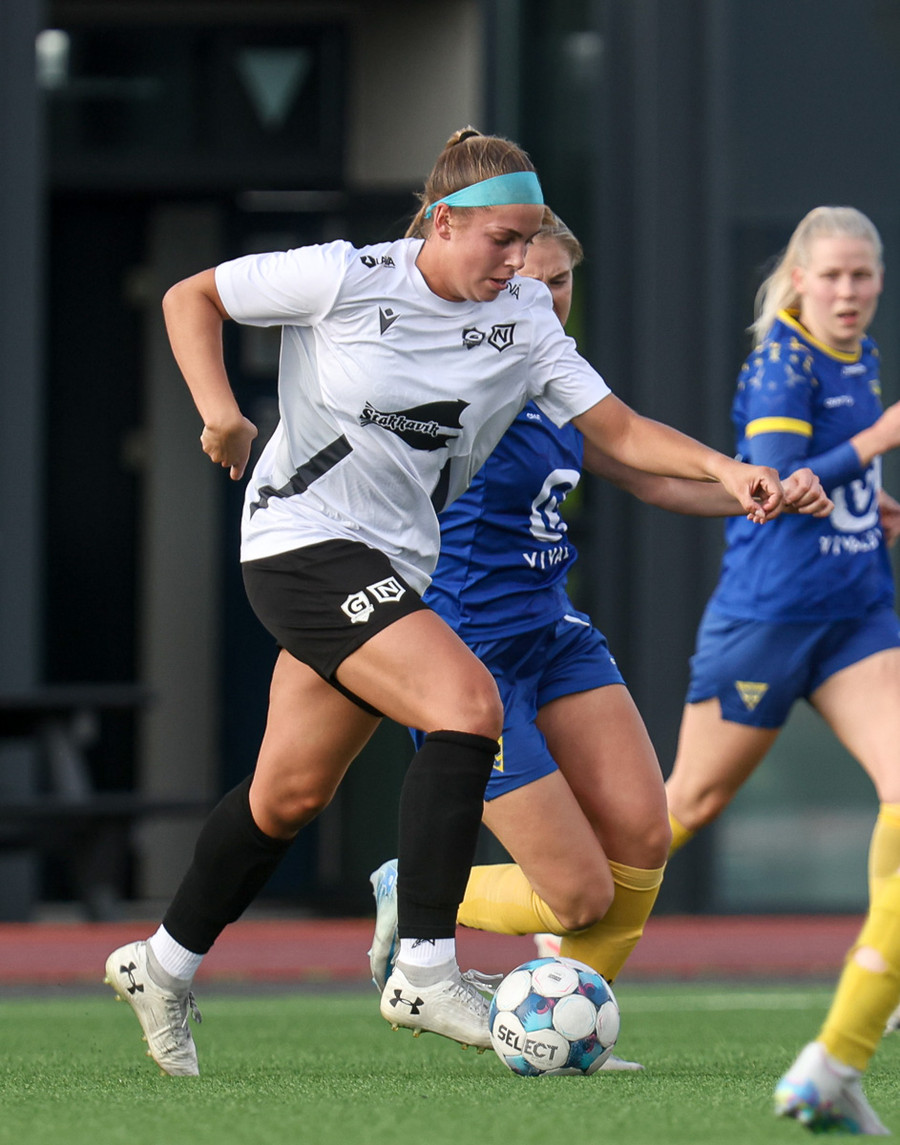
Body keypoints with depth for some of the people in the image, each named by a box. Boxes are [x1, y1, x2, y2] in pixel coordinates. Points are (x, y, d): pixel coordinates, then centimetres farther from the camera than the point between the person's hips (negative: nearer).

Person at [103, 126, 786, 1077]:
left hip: (391, 570, 7)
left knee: (292, 793, 13)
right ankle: (424, 973, -22)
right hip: (304, 541, -7)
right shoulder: (343, 280, -12)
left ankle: (163, 966, 33)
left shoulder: (523, 320, 1)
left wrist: (720, 467, -16)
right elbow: (191, 298, -1)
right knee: (468, 704, -24)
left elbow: (617, 428, 0)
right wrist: (218, 410, -14)